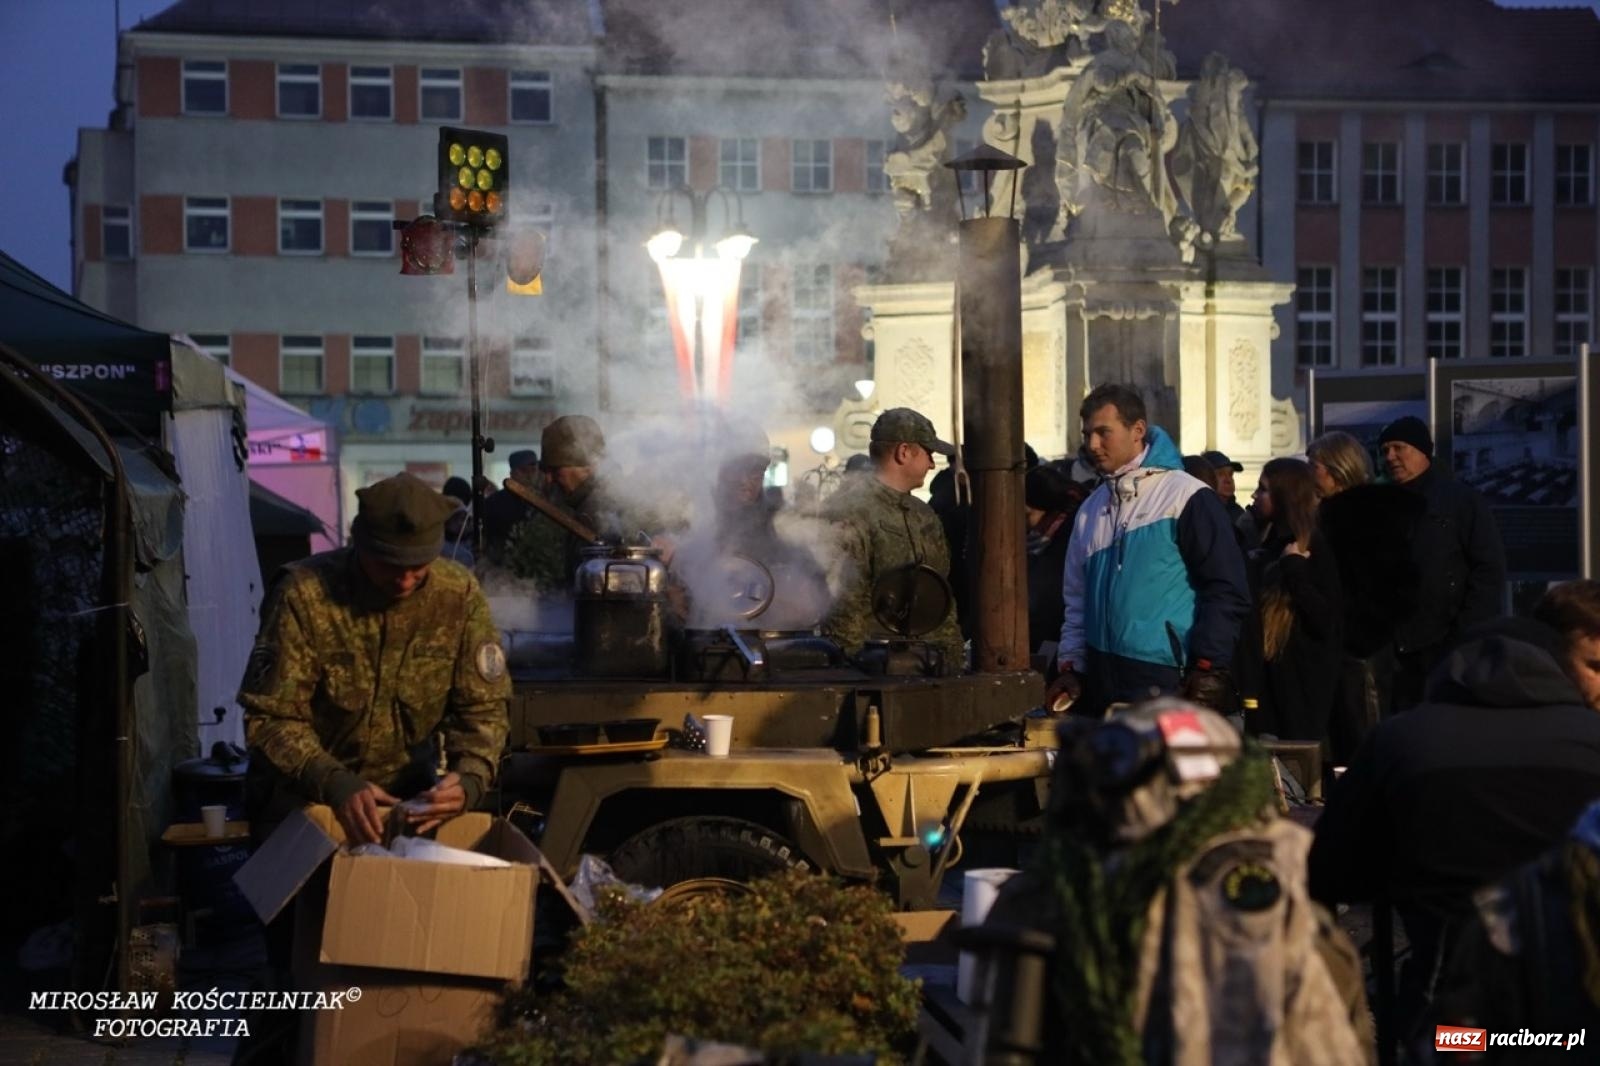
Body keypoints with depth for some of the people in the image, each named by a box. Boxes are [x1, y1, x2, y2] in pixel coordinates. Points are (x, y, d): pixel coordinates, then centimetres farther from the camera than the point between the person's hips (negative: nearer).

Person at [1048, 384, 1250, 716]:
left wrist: (1209, 667, -13)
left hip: (1166, 683, -6)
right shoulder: (1091, 510, 16)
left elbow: (1226, 588, -9)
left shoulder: (1186, 497, -6)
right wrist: (1071, 665, 11)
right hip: (1101, 682, 7)